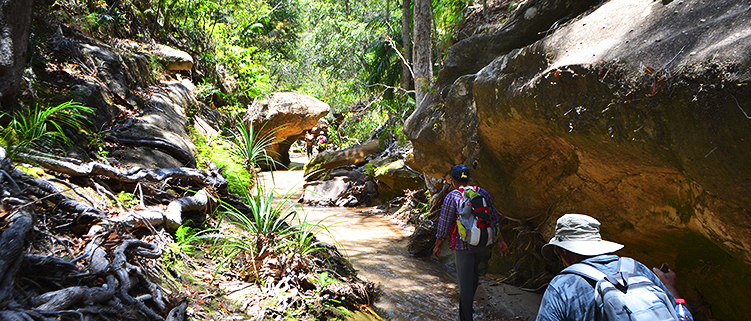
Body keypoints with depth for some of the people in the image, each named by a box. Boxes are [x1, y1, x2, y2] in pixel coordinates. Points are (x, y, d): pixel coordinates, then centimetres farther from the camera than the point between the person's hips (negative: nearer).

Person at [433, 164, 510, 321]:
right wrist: (501, 240, 15)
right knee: (474, 270, 29)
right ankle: (468, 305, 45)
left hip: (463, 245, -6)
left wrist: (437, 245, 2)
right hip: (484, 243, 6)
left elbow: (444, 225, -9)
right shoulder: (483, 193, 4)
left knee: (465, 282, 1)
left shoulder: (452, 197, -11)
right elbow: (495, 218, 7)